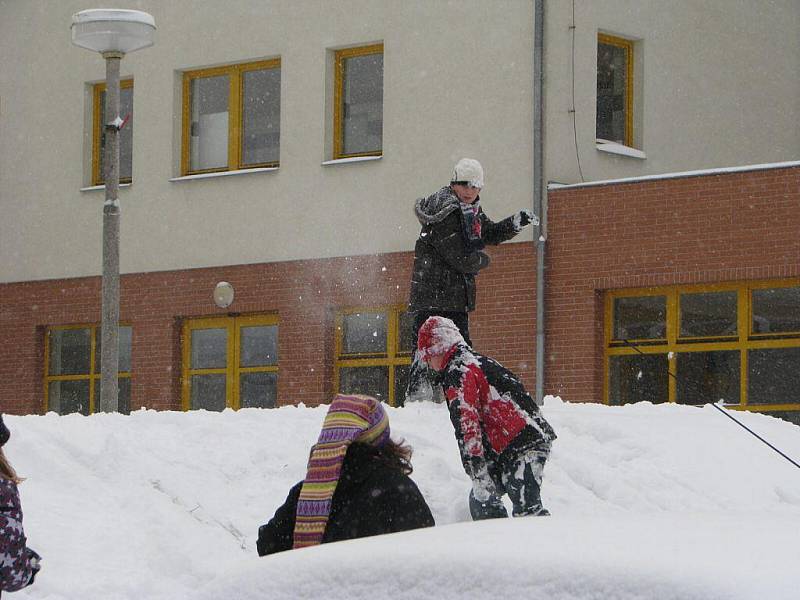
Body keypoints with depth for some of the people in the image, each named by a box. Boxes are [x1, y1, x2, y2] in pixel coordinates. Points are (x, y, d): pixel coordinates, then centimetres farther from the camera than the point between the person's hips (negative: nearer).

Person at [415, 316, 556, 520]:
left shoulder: (458, 372, -9)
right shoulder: (476, 360, 23)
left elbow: (466, 422, -19)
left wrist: (478, 472, -23)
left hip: (523, 445, -10)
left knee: (526, 507, -18)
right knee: (481, 502, 14)